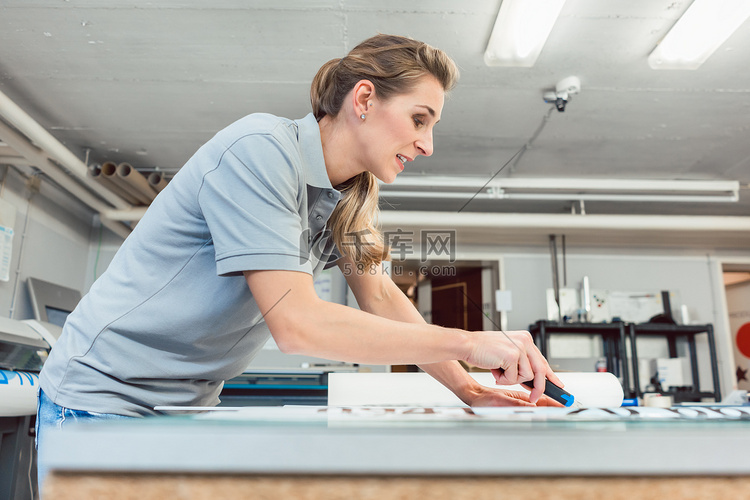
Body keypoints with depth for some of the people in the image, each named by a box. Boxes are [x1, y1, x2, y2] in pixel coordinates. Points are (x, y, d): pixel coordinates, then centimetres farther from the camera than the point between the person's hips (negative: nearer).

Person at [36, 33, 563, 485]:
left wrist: (465, 387, -3)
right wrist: (469, 344, -28)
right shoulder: (260, 149, -25)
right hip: (105, 396, -7)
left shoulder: (351, 195, 0)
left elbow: (380, 295, 5)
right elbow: (296, 322, -31)